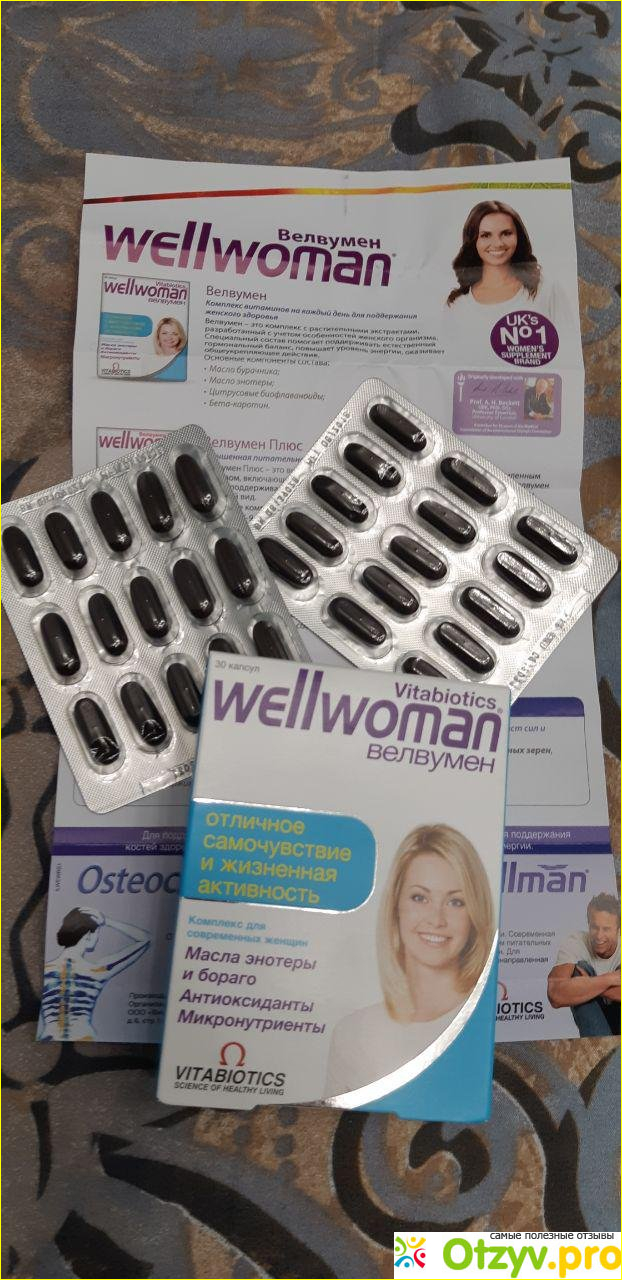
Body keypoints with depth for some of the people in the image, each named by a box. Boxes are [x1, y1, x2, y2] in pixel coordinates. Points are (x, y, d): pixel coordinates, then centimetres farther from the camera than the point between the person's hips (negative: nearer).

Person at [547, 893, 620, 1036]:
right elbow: (555, 996, -40)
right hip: (588, 1013, 0)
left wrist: (590, 985, -39)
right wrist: (609, 979, -38)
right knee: (581, 969, -28)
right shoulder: (575, 943, -23)